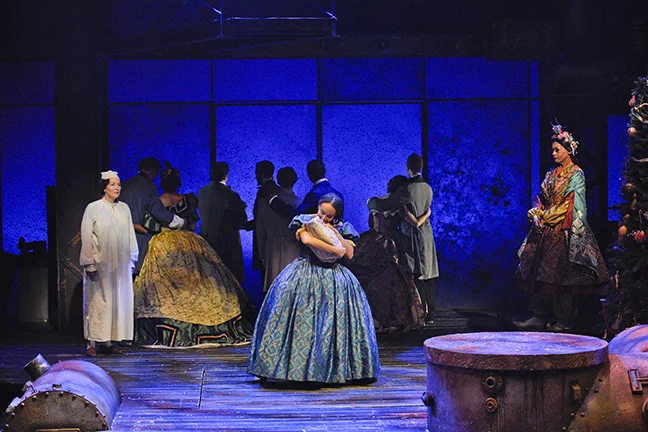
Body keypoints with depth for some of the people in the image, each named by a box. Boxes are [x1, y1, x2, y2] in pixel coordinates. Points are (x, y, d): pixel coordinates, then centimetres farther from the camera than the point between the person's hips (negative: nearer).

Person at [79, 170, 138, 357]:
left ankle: (108, 342, 8)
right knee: (97, 301, -6)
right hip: (100, 263, -5)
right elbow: (86, 238, -5)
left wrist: (131, 260, 12)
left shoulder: (124, 208, 11)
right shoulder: (93, 208, -3)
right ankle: (93, 343, -3)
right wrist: (89, 264, -10)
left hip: (120, 264, 5)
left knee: (118, 300, 3)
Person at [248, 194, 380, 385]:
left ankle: (336, 368, -1)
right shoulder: (306, 221, 2)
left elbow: (349, 253, 2)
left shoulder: (342, 228, 10)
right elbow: (307, 239, -18)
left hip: (333, 277, 3)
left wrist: (335, 233, -6)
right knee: (303, 320, -10)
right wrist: (335, 249, -14)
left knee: (334, 322, -4)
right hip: (307, 274, -3)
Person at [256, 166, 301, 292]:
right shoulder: (297, 203, -11)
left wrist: (262, 255, 17)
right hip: (293, 252, -3)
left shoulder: (264, 202, 2)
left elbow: (260, 232, 8)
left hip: (271, 252, 3)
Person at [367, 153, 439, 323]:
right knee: (429, 277, 10)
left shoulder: (407, 189, -16)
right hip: (427, 236, 7)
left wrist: (371, 202, 8)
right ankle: (429, 314, 15)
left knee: (417, 278, -5)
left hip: (413, 237, -7)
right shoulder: (427, 188, 8)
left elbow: (385, 205, -15)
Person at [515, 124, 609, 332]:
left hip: (564, 232, -7)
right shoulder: (552, 175, 17)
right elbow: (541, 200, 16)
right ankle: (539, 316, 3)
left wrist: (546, 217, -14)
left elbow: (572, 205, -12)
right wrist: (536, 214, -3)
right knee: (539, 272, 1)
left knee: (561, 273, -7)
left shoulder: (576, 174, -4)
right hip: (546, 231, 7)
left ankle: (563, 320, -2)